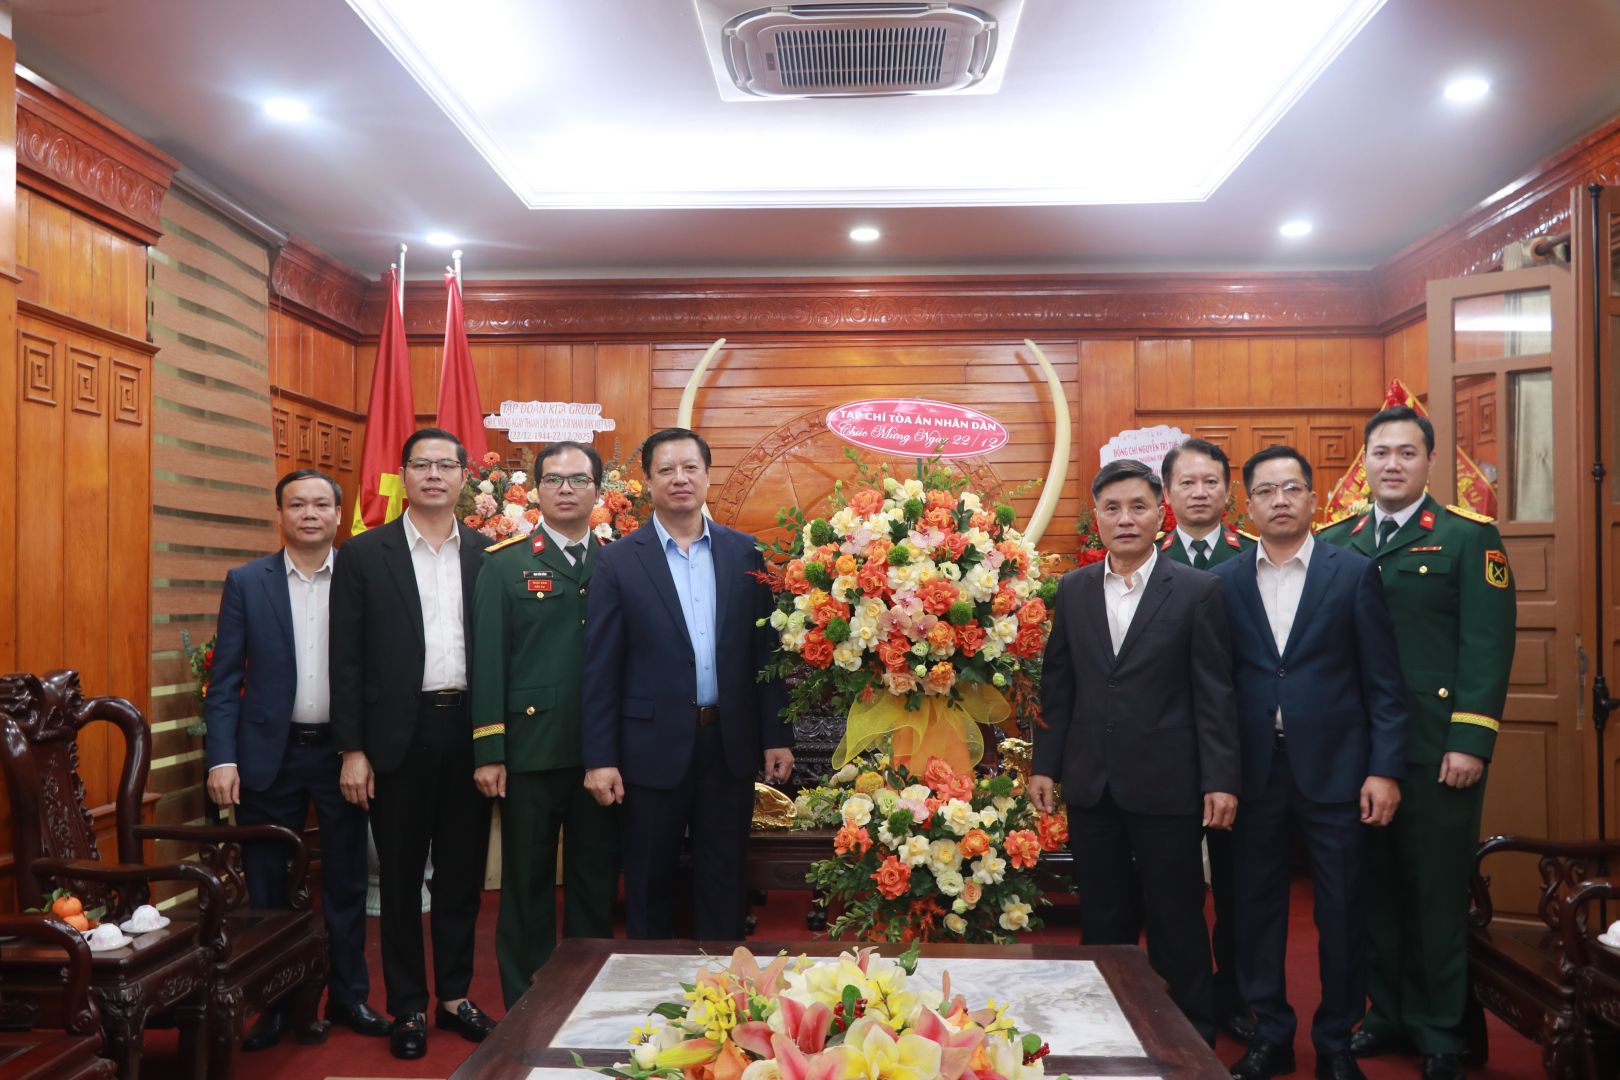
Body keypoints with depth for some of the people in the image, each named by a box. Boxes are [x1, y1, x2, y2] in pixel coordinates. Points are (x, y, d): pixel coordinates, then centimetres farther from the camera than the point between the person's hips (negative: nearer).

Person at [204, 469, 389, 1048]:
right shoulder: (246, 582, 0)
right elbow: (224, 680, -1)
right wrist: (221, 758, -9)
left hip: (341, 752, 0)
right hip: (268, 754, 0)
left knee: (346, 882, 11)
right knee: (266, 886, 11)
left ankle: (348, 995, 27)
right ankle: (273, 1004, 27)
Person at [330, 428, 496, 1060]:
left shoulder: (488, 555, 5)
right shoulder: (363, 555, 0)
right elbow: (347, 659, -2)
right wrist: (352, 749, -6)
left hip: (470, 729, 2)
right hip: (399, 734, -2)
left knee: (462, 872, 12)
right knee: (400, 877, 9)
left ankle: (455, 996, 28)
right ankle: (408, 1007, 24)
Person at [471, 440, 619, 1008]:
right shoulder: (504, 563, 2)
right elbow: (488, 660, -3)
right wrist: (488, 751, -9)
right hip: (531, 747, -2)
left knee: (596, 883, 12)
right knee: (527, 885, 8)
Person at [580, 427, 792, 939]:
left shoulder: (745, 552, 4)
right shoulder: (620, 560, -3)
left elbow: (765, 648, 4)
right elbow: (600, 666, -4)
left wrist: (777, 736, 2)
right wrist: (599, 758, -7)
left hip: (731, 744, 2)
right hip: (654, 745, -1)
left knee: (724, 879, 13)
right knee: (649, 882, 13)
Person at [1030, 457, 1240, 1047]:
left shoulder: (1198, 591, -5)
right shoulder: (1072, 590, 5)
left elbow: (1214, 694, -5)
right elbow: (1057, 685, 8)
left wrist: (1220, 780, -9)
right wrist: (1045, 764, 5)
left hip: (1166, 784, -3)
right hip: (1091, 783, 3)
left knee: (1176, 922, 9)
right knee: (1101, 920, 14)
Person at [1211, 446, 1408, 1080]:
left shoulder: (1354, 573, 0)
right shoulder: (1224, 582, 4)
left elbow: (1383, 683, -1)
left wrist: (1385, 769, -7)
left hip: (1334, 767, -1)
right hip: (1254, 772, 2)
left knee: (1342, 912, 8)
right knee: (1257, 907, 11)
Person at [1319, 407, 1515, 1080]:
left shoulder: (1469, 539, -1)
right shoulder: (1334, 544, 9)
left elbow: (1488, 646, -7)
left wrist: (1470, 741, -14)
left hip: (1438, 752, -3)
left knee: (1438, 892, 6)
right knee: (1375, 886, 12)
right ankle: (1387, 1012, 28)